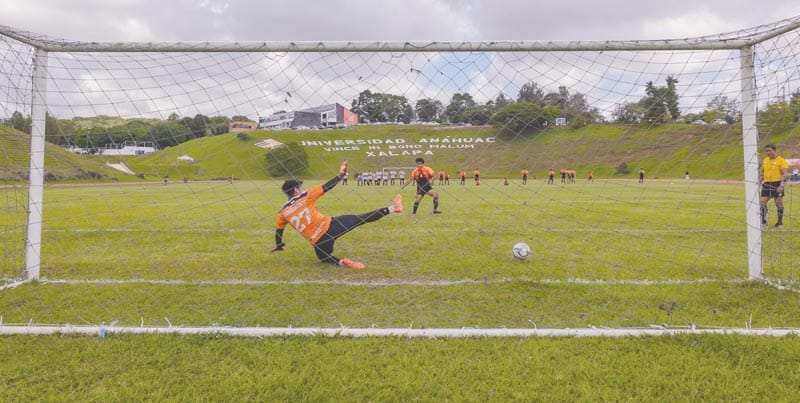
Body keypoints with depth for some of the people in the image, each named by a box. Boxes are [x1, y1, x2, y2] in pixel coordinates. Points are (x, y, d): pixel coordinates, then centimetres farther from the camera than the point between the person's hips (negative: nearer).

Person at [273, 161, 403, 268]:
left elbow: (278, 231, 22)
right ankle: (392, 208, 12)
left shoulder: (283, 212, 11)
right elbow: (327, 187, -2)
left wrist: (279, 245, 40)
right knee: (360, 219, 8)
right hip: (329, 226, -2)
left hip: (318, 243, 2)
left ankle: (341, 262, -3)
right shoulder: (305, 196, 1)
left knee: (324, 256, 31)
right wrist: (341, 174, 8)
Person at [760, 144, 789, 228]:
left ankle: (780, 222, 16)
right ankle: (763, 221, 6)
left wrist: (782, 185, -22)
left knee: (779, 203, 3)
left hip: (777, 184, -5)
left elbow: (785, 174, -13)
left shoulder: (781, 160, -8)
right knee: (762, 201, -2)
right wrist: (760, 181, 12)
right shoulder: (765, 160, 11)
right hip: (766, 184, 5)